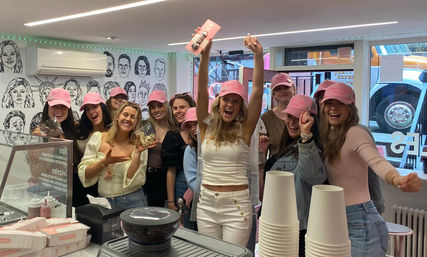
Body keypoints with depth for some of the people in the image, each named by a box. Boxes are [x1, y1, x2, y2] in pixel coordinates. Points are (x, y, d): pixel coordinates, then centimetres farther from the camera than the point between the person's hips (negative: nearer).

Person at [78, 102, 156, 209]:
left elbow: (134, 181, -9)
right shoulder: (98, 137, 1)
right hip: (103, 201, 1)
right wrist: (104, 162, -16)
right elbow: (83, 174, -2)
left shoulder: (138, 145, -2)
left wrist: (137, 153, -17)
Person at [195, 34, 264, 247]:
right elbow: (202, 91, -10)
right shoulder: (207, 126, 2)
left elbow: (257, 92, -13)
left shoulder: (244, 129, -2)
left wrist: (258, 55, -24)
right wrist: (205, 54, -21)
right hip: (207, 203, 3)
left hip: (237, 204, -2)